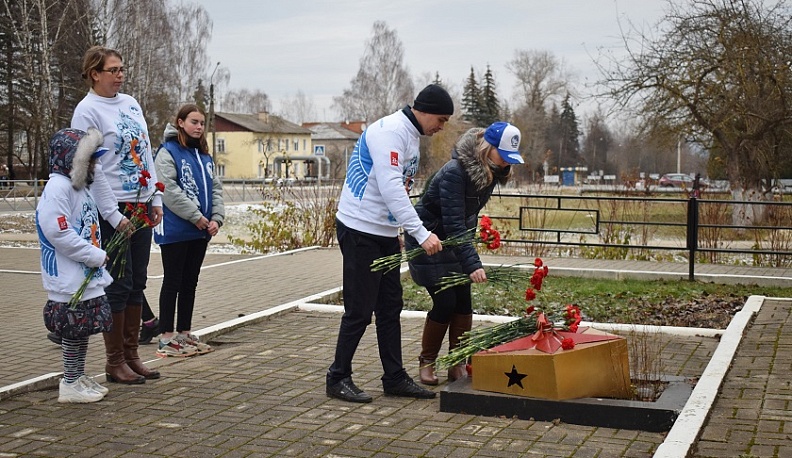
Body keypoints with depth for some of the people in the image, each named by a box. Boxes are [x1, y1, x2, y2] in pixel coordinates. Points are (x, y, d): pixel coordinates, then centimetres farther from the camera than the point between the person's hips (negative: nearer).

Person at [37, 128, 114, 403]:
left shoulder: (79, 187, 16)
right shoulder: (57, 188, -16)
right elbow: (58, 233, -25)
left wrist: (98, 259, 14)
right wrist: (96, 256, -19)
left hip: (88, 276, 10)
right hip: (69, 280, -9)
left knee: (84, 329, 15)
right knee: (74, 331, -3)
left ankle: (79, 377, 26)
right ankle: (70, 385, 7)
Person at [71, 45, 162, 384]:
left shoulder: (131, 104, 13)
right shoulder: (87, 111, -9)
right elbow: (92, 169, -14)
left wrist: (155, 199, 7)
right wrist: (113, 215, -17)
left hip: (141, 206, 7)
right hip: (113, 210, -7)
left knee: (137, 283, 11)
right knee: (119, 285, -2)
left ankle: (131, 355, 21)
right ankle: (115, 363, 9)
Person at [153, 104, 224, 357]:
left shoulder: (205, 156, 15)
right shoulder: (168, 152, -8)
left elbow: (216, 188, 14)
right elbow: (169, 190, -18)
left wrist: (216, 218, -2)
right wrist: (196, 216, -18)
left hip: (200, 231, 7)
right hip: (175, 230, -7)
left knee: (190, 282, 13)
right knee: (173, 282, 0)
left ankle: (185, 333, 22)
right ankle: (167, 338, 6)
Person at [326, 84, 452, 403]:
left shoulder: (410, 136, 14)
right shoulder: (390, 131, -18)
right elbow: (391, 188, -28)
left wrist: (399, 231, 12)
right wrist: (421, 233, -31)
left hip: (385, 233, 10)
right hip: (360, 231, -10)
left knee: (390, 308, 12)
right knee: (359, 311, -3)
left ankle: (395, 379, 19)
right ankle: (338, 378, 11)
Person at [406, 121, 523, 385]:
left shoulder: (491, 171, -5)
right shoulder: (454, 172, -31)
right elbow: (453, 224, -35)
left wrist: (469, 250, 13)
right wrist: (472, 264, -41)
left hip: (456, 240, 7)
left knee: (463, 302, -1)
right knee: (445, 302, -9)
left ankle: (458, 366, 8)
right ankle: (426, 363, 9)